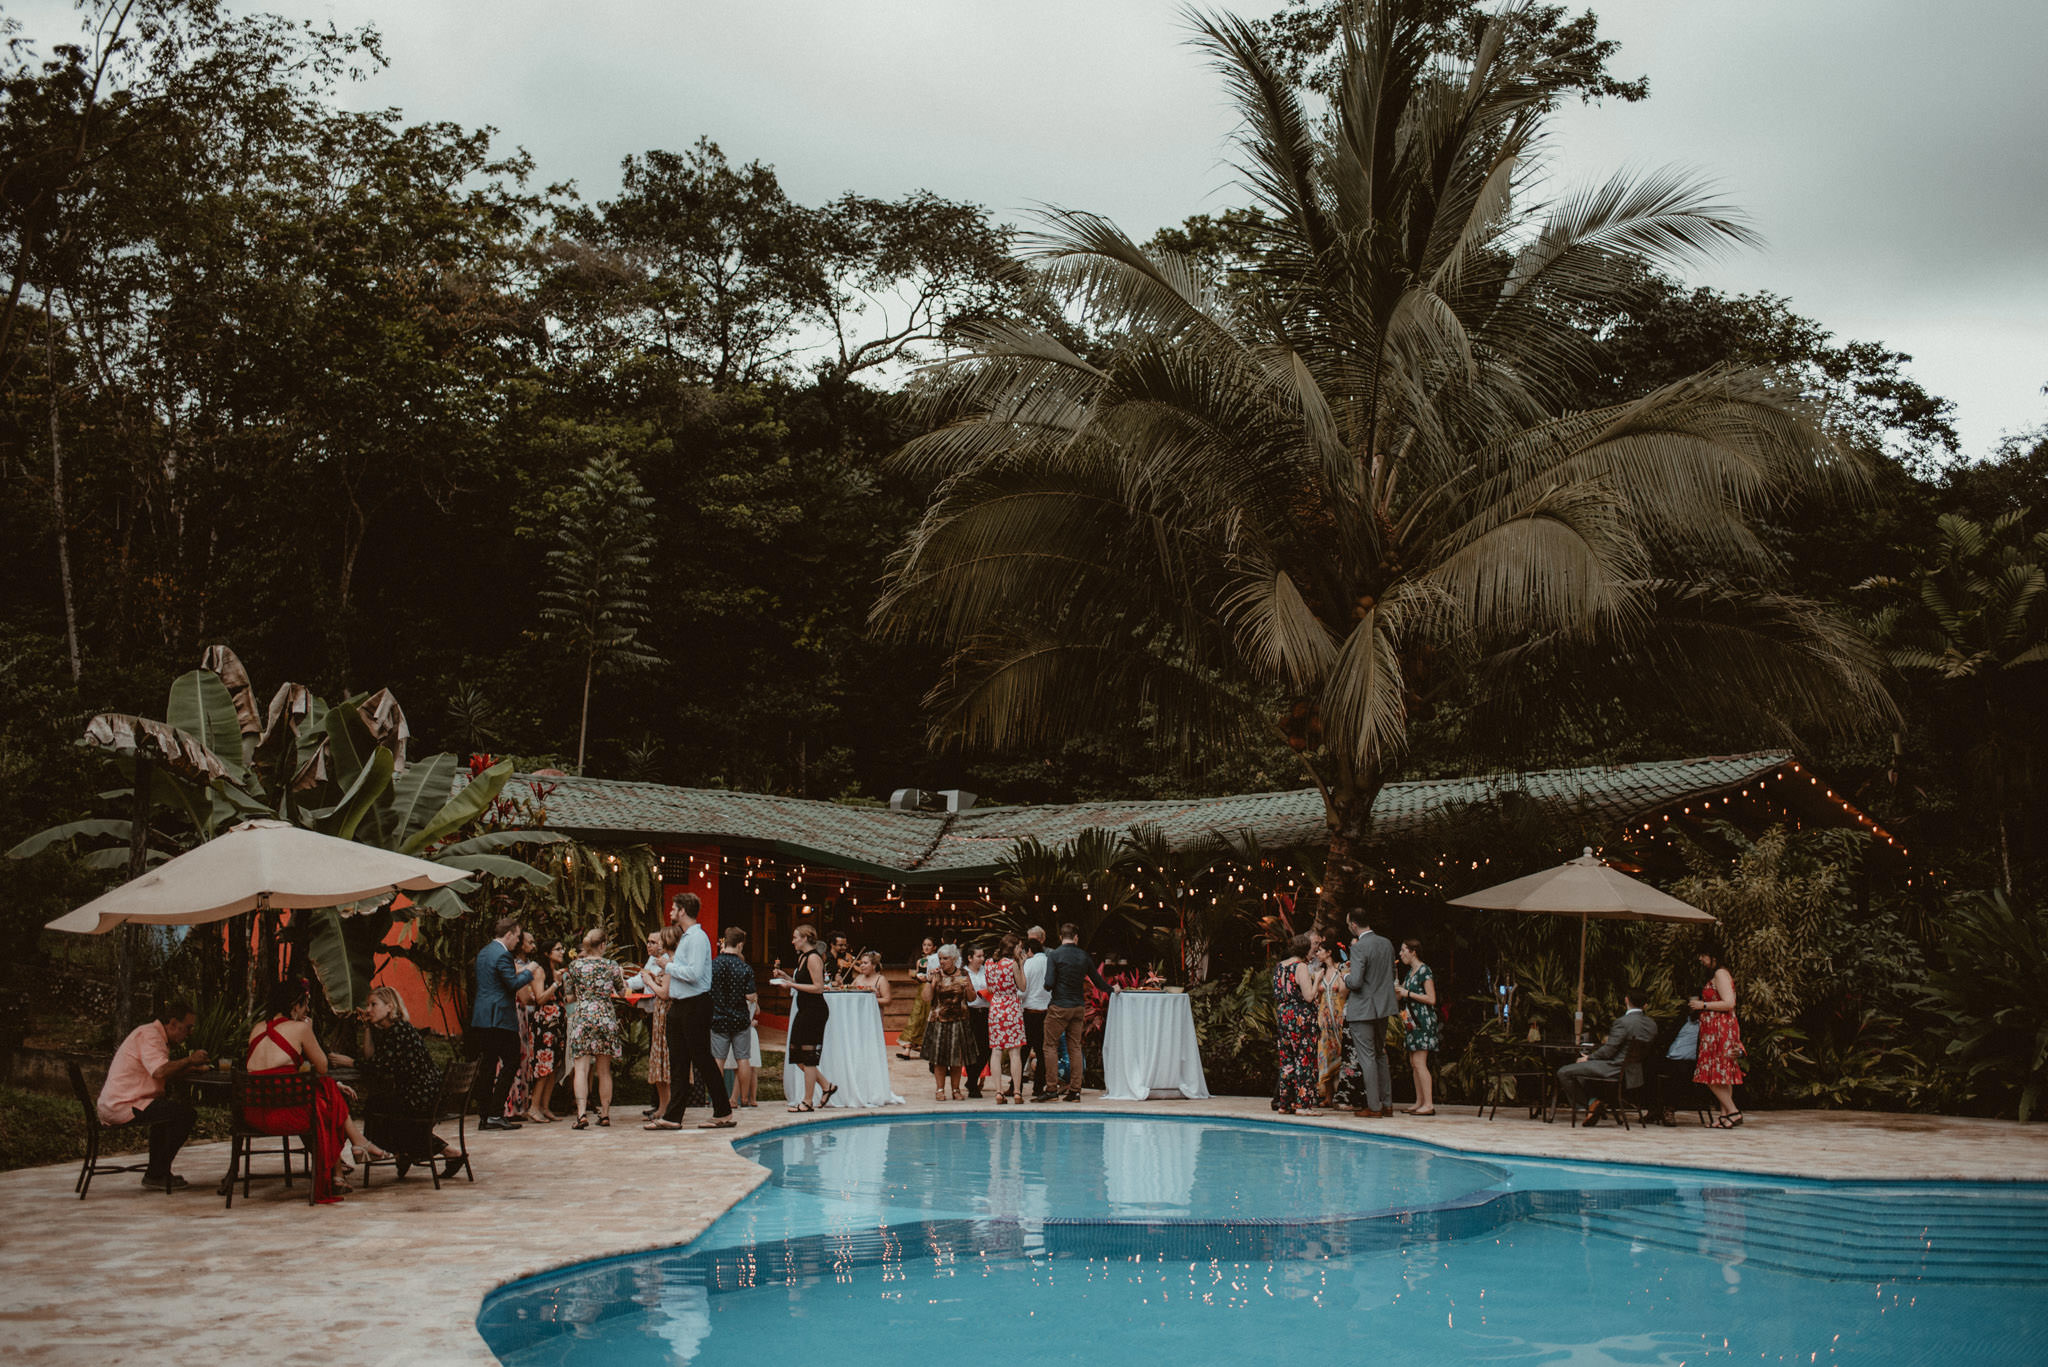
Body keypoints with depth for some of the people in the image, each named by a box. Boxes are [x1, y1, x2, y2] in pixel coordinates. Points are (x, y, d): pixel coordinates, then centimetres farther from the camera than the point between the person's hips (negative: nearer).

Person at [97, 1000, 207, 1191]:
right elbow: (160, 1071, -29)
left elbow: (166, 1076, 15)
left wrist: (192, 1066, 5)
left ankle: (156, 1172, 26)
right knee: (186, 1112, -14)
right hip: (123, 1106, -11)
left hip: (113, 1105, 11)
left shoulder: (155, 1034, 21)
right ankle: (157, 1174, -7)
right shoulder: (149, 1035, -12)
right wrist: (189, 1060, -15)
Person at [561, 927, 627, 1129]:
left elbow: (570, 998, 5)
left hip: (582, 1018, -1)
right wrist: (621, 975, 32)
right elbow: (622, 992, 14)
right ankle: (605, 1114, 14)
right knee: (604, 1070, 11)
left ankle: (582, 1113, -20)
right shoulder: (611, 966, 2)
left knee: (581, 1068, -5)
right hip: (606, 1018, 1)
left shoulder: (575, 967, 1)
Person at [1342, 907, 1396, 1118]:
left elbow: (1355, 982, -23)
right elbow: (1392, 975, 17)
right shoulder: (1387, 944, 6)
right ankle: (1387, 1103, 20)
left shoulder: (1359, 948, -18)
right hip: (1383, 1007, 8)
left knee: (1367, 1058, -2)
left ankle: (1374, 1106, -1)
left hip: (1363, 1010, -8)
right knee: (1380, 1055, 17)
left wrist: (1346, 976, -3)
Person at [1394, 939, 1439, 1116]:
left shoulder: (1424, 971, -10)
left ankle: (1429, 1104, -14)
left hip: (1424, 1020, -9)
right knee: (1414, 1063, 8)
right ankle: (1419, 1102, 12)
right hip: (1413, 1020, 10)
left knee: (1419, 1062, -13)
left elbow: (1431, 999, -16)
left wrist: (1408, 994, -13)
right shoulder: (1410, 972, 17)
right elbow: (1397, 997, 20)